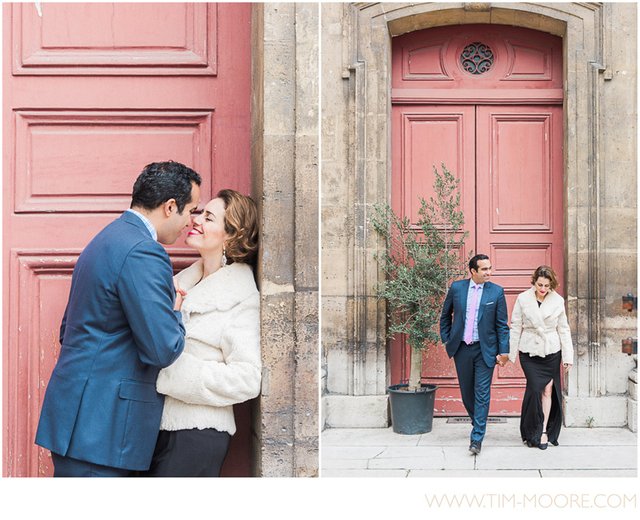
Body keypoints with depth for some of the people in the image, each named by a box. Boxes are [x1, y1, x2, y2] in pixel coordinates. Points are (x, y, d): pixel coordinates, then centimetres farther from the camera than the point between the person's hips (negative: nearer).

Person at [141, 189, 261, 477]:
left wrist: (171, 370, -18)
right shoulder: (185, 280, 13)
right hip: (159, 427, 7)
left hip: (195, 435, -7)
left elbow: (248, 379, -16)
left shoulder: (241, 298, -10)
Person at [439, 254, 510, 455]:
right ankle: (478, 423, 34)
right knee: (466, 392, 12)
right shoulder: (457, 287, 1)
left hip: (485, 349, -2)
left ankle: (477, 438, -2)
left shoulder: (496, 291, -3)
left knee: (482, 393, -5)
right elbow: (445, 315, 14)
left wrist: (504, 351, -4)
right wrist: (446, 339, 9)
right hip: (461, 348, 2)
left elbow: (502, 324, 0)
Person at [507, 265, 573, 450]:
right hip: (529, 351, -1)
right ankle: (531, 432, 7)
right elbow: (515, 327, 1)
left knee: (548, 389, 0)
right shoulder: (523, 299, -3)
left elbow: (564, 329, 4)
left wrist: (568, 356, 1)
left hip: (551, 352, 1)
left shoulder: (558, 301, 1)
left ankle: (544, 431, 11)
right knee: (535, 388, -9)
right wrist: (511, 353, 0)